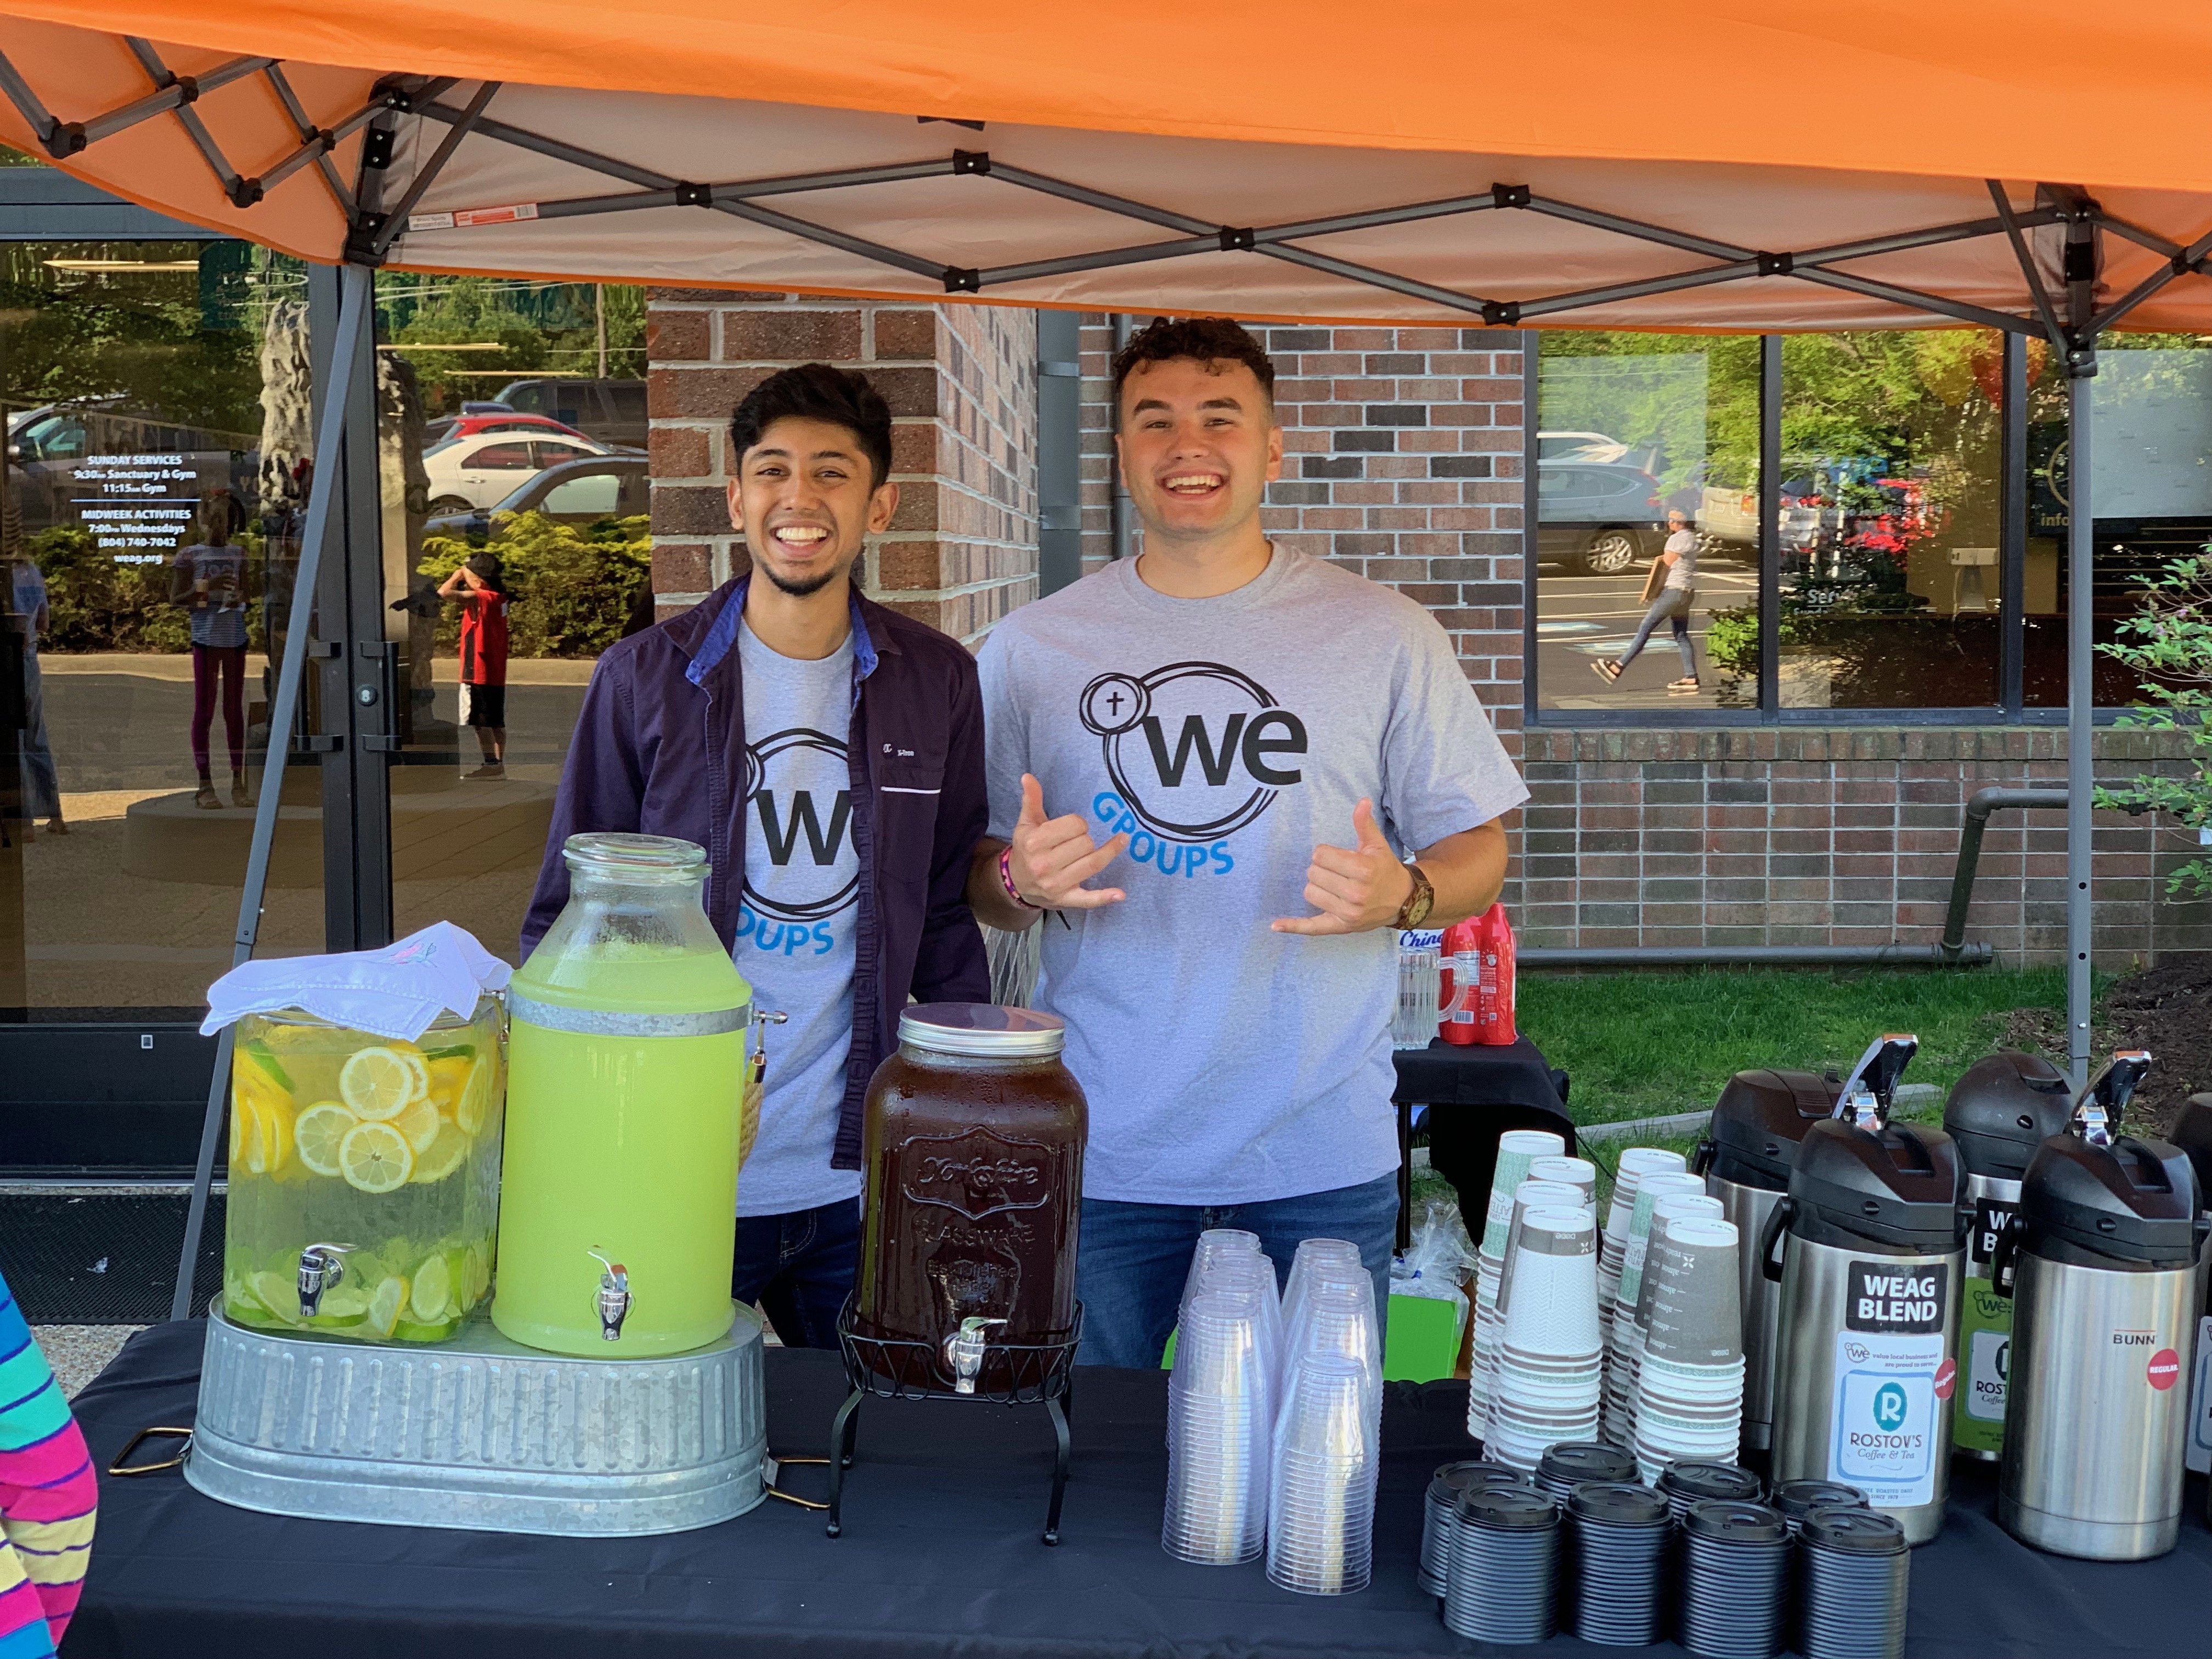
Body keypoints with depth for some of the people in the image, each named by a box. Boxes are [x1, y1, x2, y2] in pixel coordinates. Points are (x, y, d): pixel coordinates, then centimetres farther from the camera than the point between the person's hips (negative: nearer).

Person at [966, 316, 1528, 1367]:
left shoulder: (1386, 636, 2)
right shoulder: (1033, 647, 5)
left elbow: (1476, 852, 4)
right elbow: (974, 875, 9)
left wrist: (1400, 895, -17)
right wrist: (1020, 882, -13)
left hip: (1322, 1160, 0)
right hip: (1098, 1154, 1)